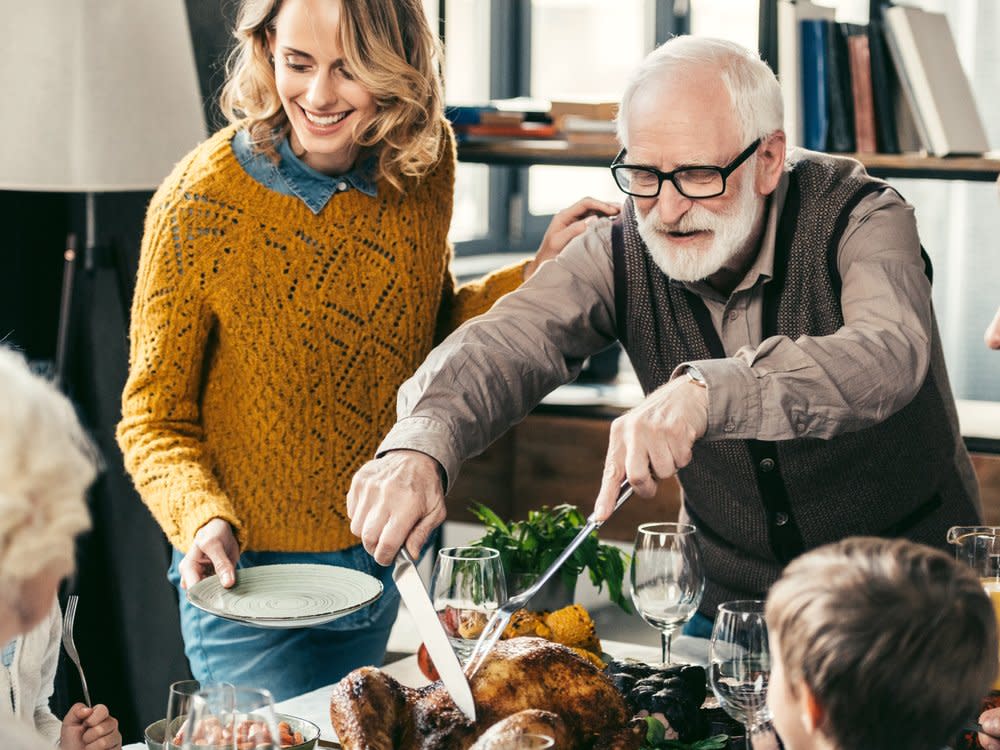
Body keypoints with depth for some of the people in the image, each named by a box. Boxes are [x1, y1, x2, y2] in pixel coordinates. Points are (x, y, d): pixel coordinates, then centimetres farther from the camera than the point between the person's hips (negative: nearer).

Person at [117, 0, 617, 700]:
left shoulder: (423, 159, -8)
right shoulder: (200, 203, -20)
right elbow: (153, 418, -12)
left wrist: (541, 271, -6)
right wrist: (205, 520, -30)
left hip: (390, 559, 5)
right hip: (251, 572, -5)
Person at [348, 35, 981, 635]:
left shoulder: (859, 219, -18)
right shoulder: (624, 253, -8)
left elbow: (889, 357, -38)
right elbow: (502, 346, -22)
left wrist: (706, 391, -54)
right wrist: (420, 446, -44)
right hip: (728, 605, 3)